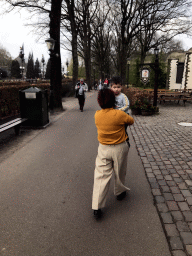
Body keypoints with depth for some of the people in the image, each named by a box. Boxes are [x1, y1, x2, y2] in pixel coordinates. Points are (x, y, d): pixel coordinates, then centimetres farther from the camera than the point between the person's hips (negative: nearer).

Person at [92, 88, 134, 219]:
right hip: (119, 148, -2)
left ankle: (97, 207, 5)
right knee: (120, 173, 21)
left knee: (101, 176, 5)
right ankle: (119, 192, 45)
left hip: (103, 149, 2)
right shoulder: (119, 114, -18)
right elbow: (131, 121, 0)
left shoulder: (97, 115, -7)